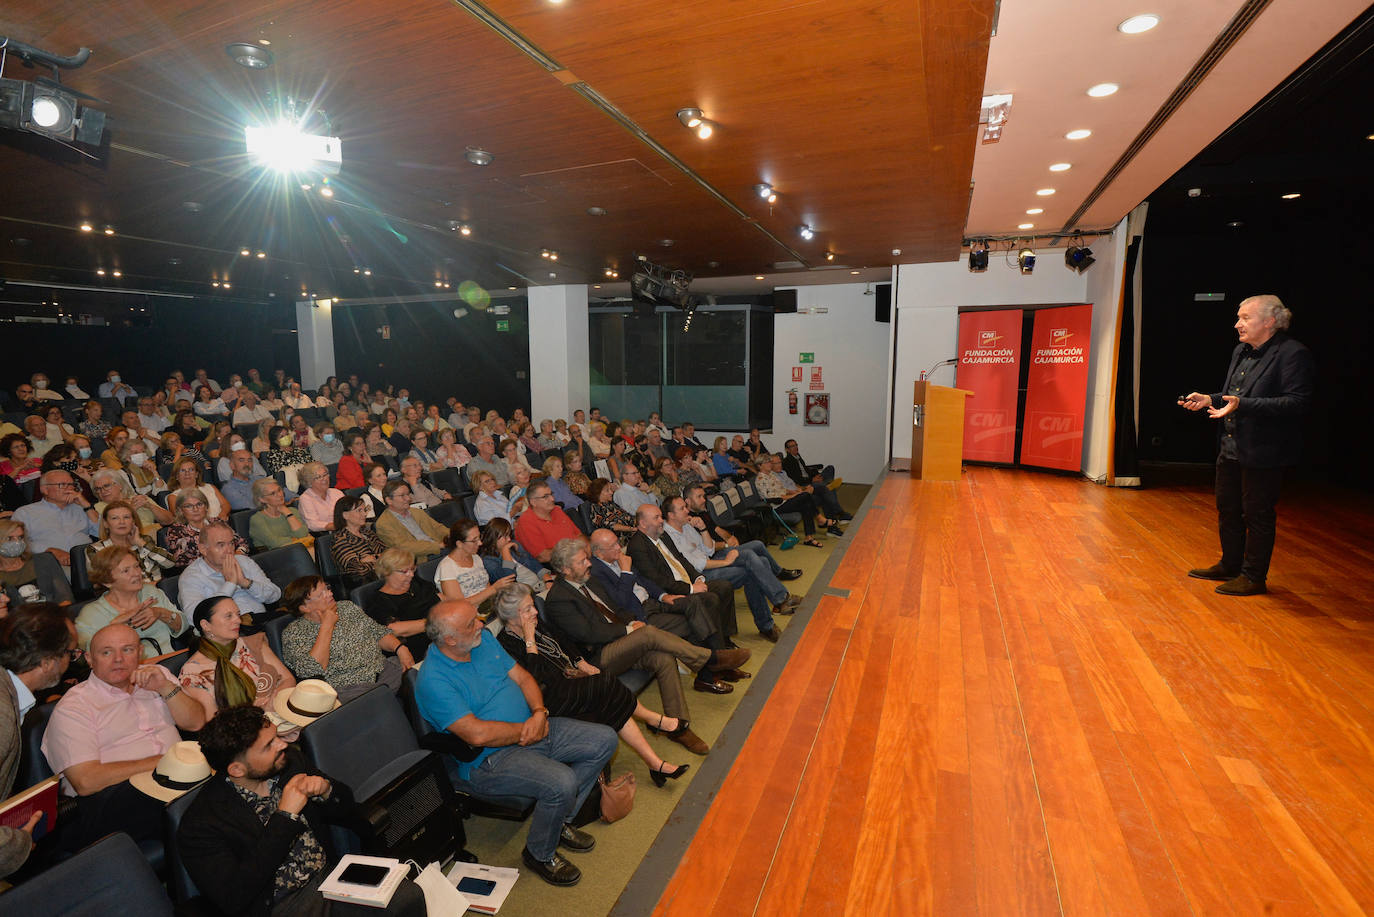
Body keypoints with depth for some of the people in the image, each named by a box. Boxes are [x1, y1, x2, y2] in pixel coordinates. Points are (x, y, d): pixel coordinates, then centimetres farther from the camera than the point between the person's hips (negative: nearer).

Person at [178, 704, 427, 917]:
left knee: (410, 897, -20)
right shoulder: (200, 824, -11)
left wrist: (326, 790, -9)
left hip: (329, 875, 5)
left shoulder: (291, 759, 4)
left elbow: (344, 807, 16)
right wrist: (285, 816, -20)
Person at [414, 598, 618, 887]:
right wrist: (526, 731, -15)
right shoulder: (433, 681, -20)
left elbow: (522, 677, 8)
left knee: (604, 739, 1)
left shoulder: (484, 639, 3)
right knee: (562, 782, -30)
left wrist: (540, 713, -10)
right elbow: (477, 734, -27)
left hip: (531, 728, 8)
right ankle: (540, 854, 2)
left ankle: (559, 819, 15)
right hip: (491, 759, -8)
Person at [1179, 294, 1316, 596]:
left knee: (1257, 514, 4)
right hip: (1230, 447, 8)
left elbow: (1297, 402, -22)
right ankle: (1230, 565, 33)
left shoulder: (1293, 354, -14)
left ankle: (1254, 577, 17)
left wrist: (1242, 405, -29)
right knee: (1227, 509, 17)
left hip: (1263, 453, -8)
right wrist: (1209, 399, 3)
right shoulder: (1241, 352, 12)